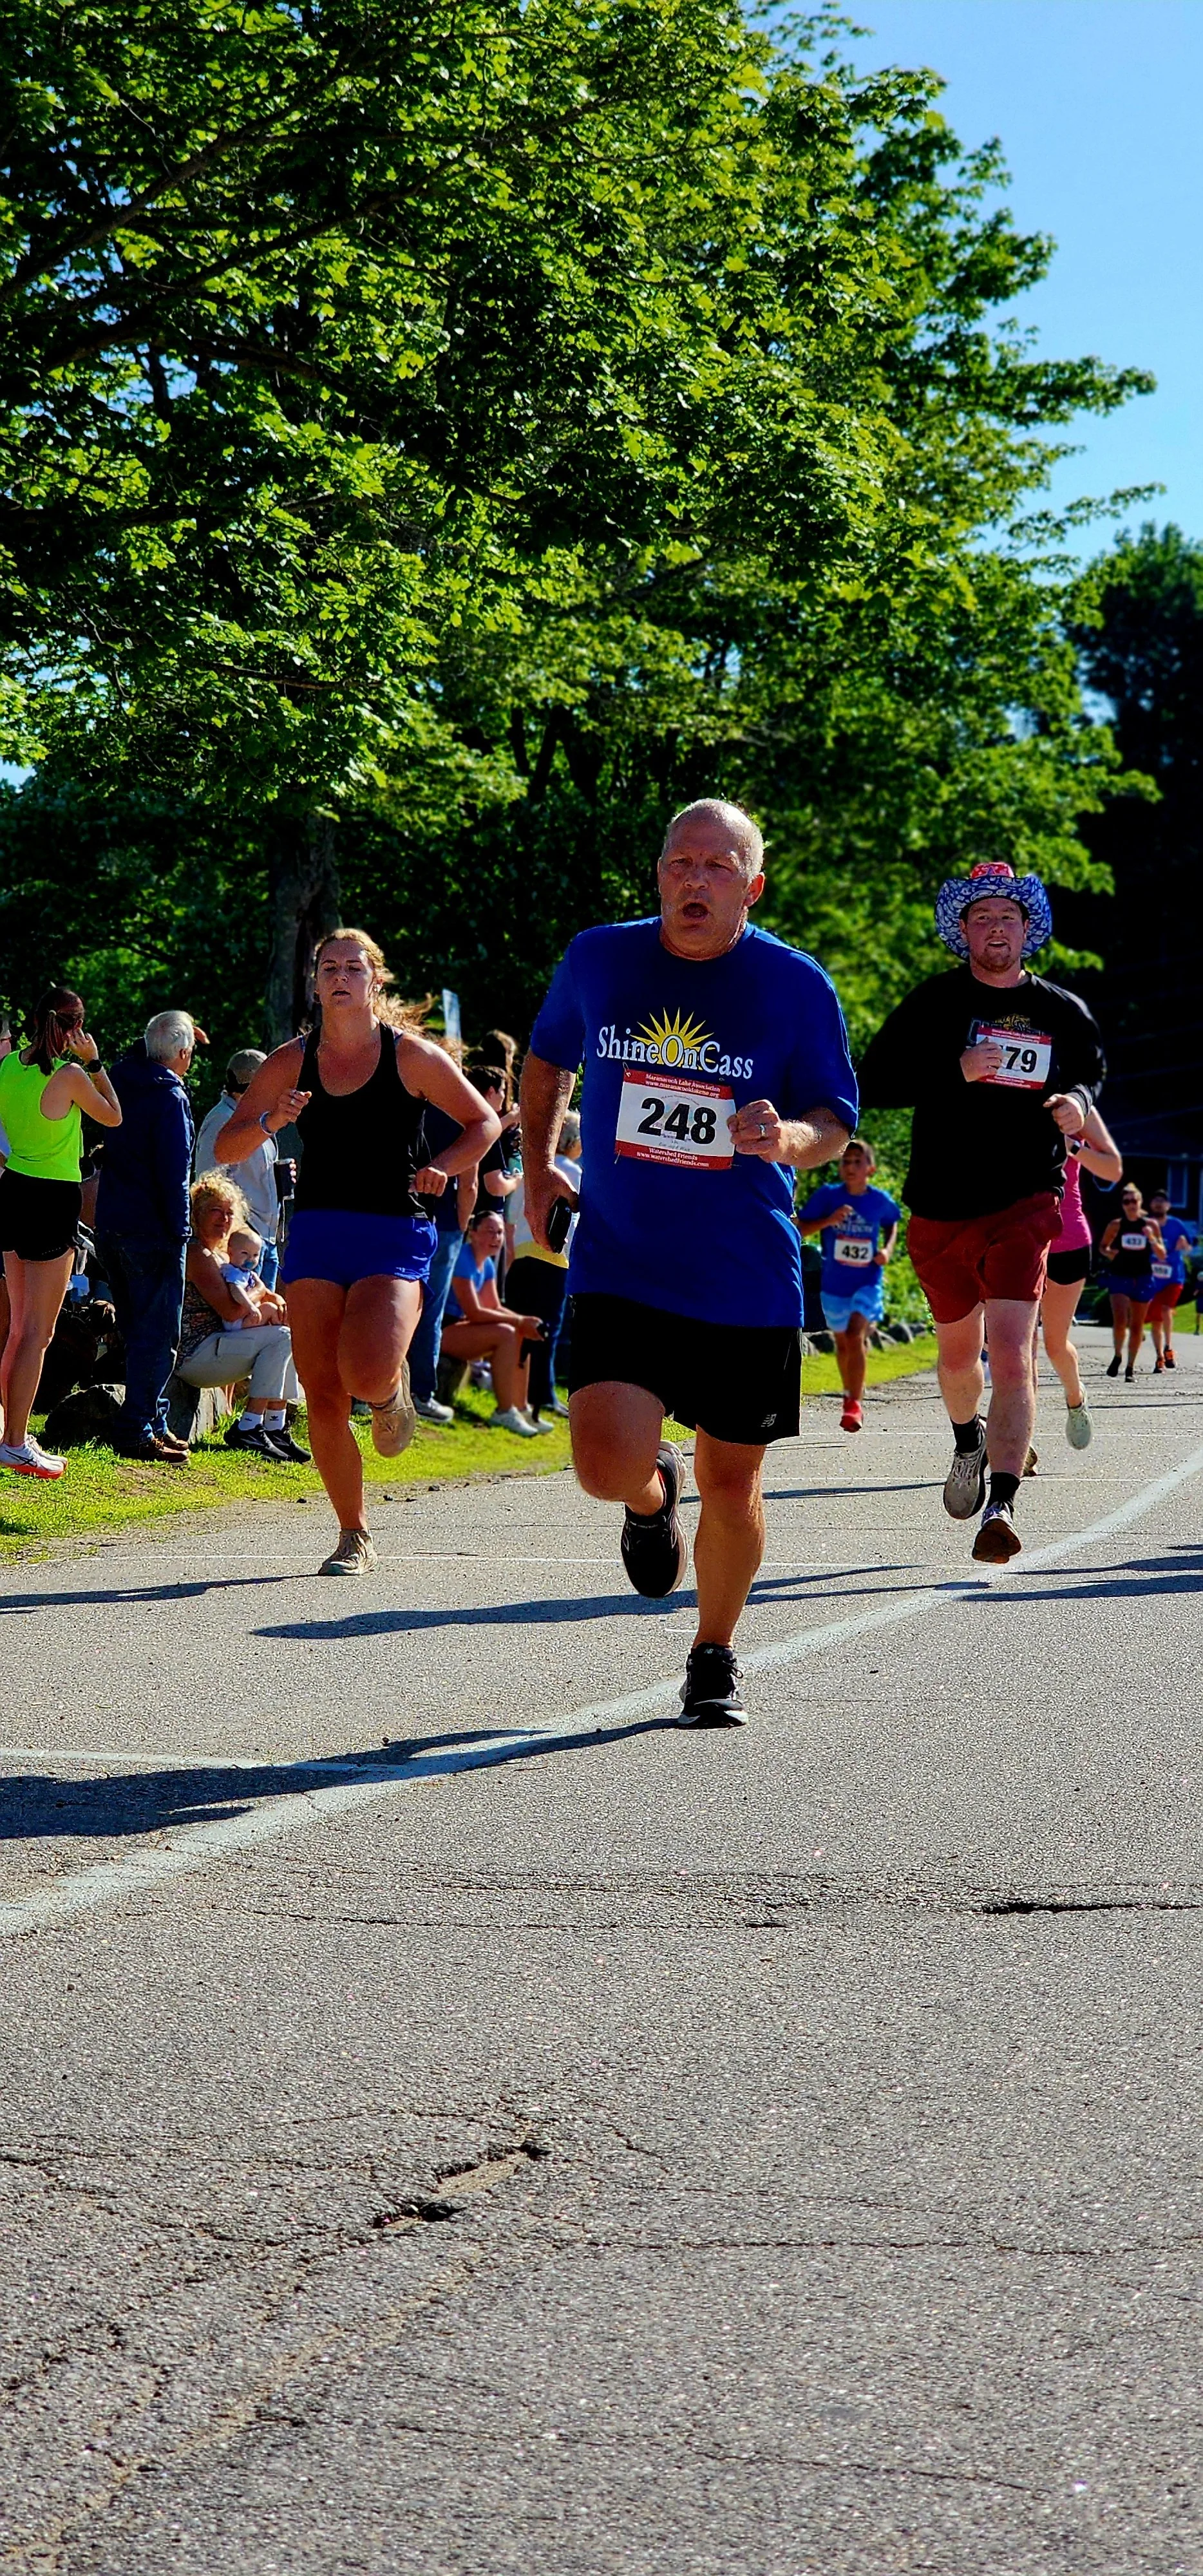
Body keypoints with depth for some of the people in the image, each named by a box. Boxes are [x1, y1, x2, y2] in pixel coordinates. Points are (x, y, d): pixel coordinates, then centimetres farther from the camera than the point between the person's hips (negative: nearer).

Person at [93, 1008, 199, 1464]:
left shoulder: (122, 1081, 9)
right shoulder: (170, 1096, -13)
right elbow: (174, 1172, -17)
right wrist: (179, 1231, -13)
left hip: (109, 1226, 8)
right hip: (151, 1232, -8)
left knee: (139, 1332, 17)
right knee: (158, 1337, -4)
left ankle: (154, 1422, 22)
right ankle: (136, 1432, -8)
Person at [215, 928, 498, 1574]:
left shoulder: (410, 1056, 0)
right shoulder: (292, 1061, 6)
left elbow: (483, 1122, 11)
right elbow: (225, 1149, 7)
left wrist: (440, 1169, -7)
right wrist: (269, 1121, -13)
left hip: (394, 1236, -3)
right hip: (315, 1233, 3)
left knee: (366, 1375, -25)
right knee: (322, 1399, -3)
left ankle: (393, 1389, 15)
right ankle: (353, 1537, 13)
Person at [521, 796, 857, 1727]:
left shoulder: (796, 985, -4)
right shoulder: (597, 959, 1)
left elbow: (836, 1122, 1)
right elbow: (549, 1056, 21)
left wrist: (788, 1139, -21)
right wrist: (537, 1162, 12)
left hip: (748, 1280, 0)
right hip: (619, 1266, 0)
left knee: (731, 1482, 7)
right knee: (609, 1465, -17)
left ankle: (716, 1653, 32)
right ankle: (653, 1493, 23)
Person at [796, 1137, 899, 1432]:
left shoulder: (881, 1201, -4)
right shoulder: (827, 1195, -8)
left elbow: (891, 1225, 17)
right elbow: (800, 1228, -8)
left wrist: (887, 1249, -1)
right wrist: (828, 1221, -24)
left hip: (868, 1282, -2)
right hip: (835, 1283, 2)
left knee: (855, 1337, -19)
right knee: (842, 1342, 15)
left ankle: (854, 1405, -16)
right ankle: (851, 1395, 36)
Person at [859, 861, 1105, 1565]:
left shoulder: (1063, 1012, 5)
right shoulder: (934, 1003, 1)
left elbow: (1090, 1073, 21)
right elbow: (877, 1082, -5)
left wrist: (1078, 1101, -3)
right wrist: (956, 1071, -19)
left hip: (1025, 1204, -2)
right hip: (941, 1212, 2)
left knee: (1012, 1355, -17)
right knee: (959, 1352, 18)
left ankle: (1003, 1505, -23)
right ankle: (969, 1444, 49)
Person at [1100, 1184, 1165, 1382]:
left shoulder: (1151, 1225, 2)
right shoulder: (1116, 1225, -1)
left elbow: (1162, 1256, 4)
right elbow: (1103, 1246, 13)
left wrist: (1152, 1239, -14)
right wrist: (1108, 1253, -10)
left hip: (1143, 1280, 2)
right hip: (1120, 1278, -2)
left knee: (1137, 1326, 6)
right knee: (1120, 1321, -18)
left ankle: (1131, 1367, 18)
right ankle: (1117, 1356, 7)